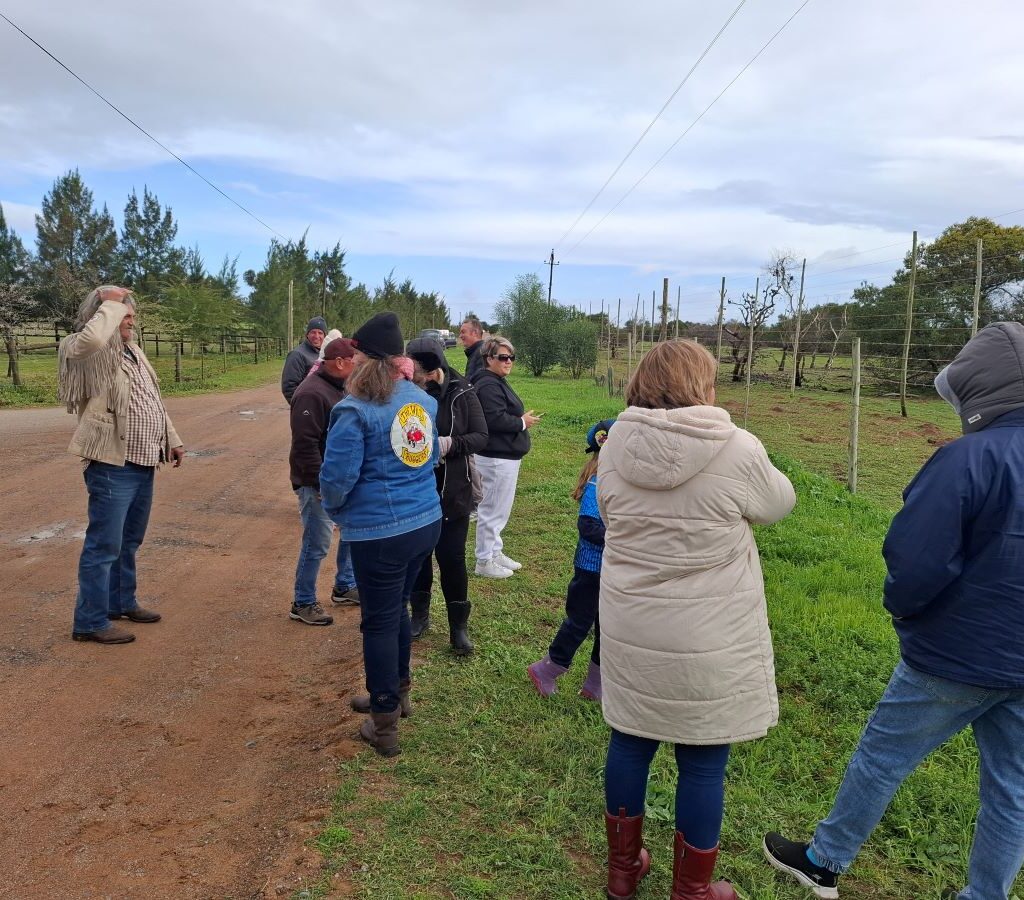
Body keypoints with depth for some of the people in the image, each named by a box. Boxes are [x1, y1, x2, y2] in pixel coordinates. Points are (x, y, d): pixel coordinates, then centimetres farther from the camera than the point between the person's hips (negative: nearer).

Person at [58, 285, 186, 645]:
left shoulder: (133, 351, 14)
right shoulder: (86, 353, -12)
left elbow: (154, 401, 22)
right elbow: (92, 337, -38)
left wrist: (172, 440, 18)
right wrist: (111, 304, -22)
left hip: (142, 464, 9)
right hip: (112, 467, -9)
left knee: (129, 542, 21)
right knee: (104, 546, -2)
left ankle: (122, 602, 36)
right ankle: (90, 622, 9)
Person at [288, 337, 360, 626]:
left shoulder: (338, 388, 10)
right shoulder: (312, 393, -21)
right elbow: (305, 445, -25)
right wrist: (322, 484, -23)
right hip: (318, 483, -10)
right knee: (317, 544, -2)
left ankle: (344, 586, 35)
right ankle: (302, 604, 13)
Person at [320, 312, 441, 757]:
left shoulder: (355, 410, -16)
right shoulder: (421, 399, 5)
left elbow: (337, 475, -17)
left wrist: (333, 507, 4)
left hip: (381, 532, -7)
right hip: (426, 521, 7)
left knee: (379, 622, 7)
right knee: (397, 608, 24)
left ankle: (385, 727, 18)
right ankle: (397, 690, 43)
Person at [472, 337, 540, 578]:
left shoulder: (497, 382, 16)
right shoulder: (488, 386, -18)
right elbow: (495, 420, -27)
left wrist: (520, 420, 5)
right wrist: (522, 422, -14)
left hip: (505, 456, 11)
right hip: (497, 457, -11)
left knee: (498, 509, 19)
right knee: (493, 510, -1)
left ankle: (495, 552, 31)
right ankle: (484, 561, 9)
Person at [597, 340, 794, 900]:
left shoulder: (615, 447, -6)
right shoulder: (738, 450, -17)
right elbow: (779, 503, 3)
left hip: (630, 633, 4)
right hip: (709, 643, -4)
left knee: (629, 743, 20)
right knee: (702, 765, 13)